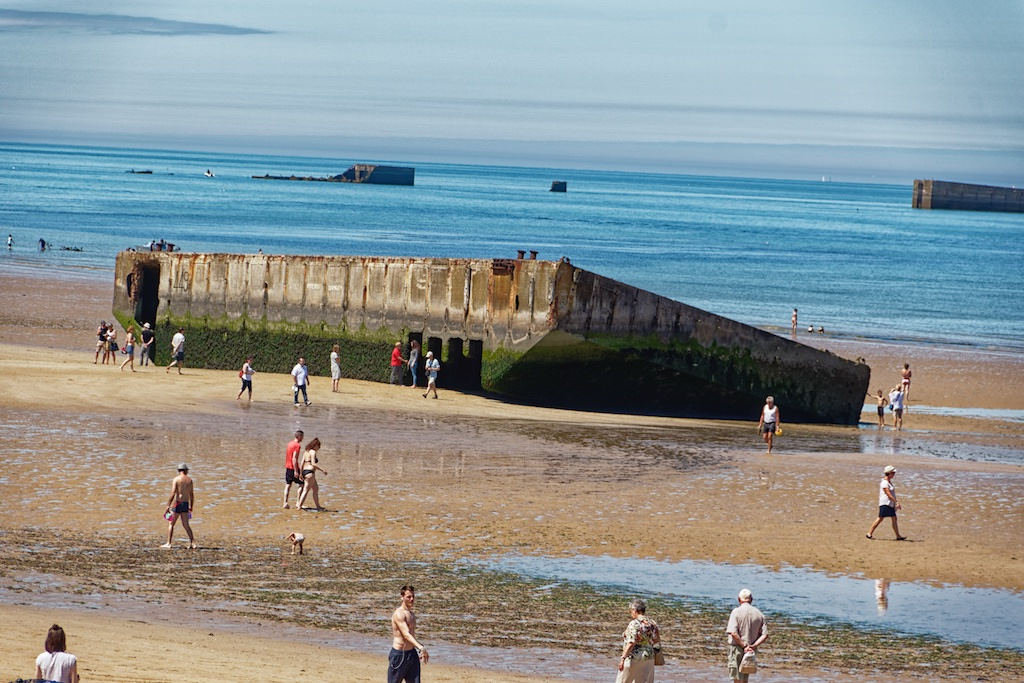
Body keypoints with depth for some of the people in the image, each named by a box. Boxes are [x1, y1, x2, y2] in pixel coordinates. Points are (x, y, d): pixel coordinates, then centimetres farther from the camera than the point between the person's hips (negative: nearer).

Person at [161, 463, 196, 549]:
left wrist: (168, 506, -14)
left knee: (171, 524, 5)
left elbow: (173, 494, -15)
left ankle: (168, 543, 2)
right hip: (185, 504, 4)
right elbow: (191, 495, 8)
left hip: (177, 503, -4)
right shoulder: (189, 480, 6)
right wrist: (191, 507, 16)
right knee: (186, 525, 10)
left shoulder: (176, 479, -8)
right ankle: (192, 543, 3)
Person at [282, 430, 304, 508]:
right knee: (301, 484, 4)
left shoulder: (289, 443, 11)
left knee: (288, 485, 8)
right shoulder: (297, 445, -15)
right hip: (294, 468, -8)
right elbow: (294, 458, -22)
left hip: (287, 467, 8)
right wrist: (296, 471, -23)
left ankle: (285, 503, 4)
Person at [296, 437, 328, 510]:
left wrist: (301, 474, 15)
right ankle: (299, 506, -7)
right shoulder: (313, 452, -11)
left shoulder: (306, 452, 15)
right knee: (306, 490, -6)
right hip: (310, 472, -10)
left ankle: (318, 506, 19)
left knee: (316, 489, 16)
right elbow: (313, 464, -20)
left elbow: (302, 463, 13)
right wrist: (322, 470, -18)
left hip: (304, 471, 10)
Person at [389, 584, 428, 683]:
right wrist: (421, 648, -38)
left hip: (412, 653, 8)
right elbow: (406, 635, -27)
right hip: (398, 654, -8)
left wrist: (421, 651, 18)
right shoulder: (399, 614, -16)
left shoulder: (412, 614, 13)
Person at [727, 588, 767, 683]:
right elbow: (765, 635, -1)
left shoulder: (736, 612, -10)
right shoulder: (759, 614, 4)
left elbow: (733, 633, -19)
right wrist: (753, 646, -7)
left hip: (737, 648, -5)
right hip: (751, 650, 5)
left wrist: (744, 646, -14)